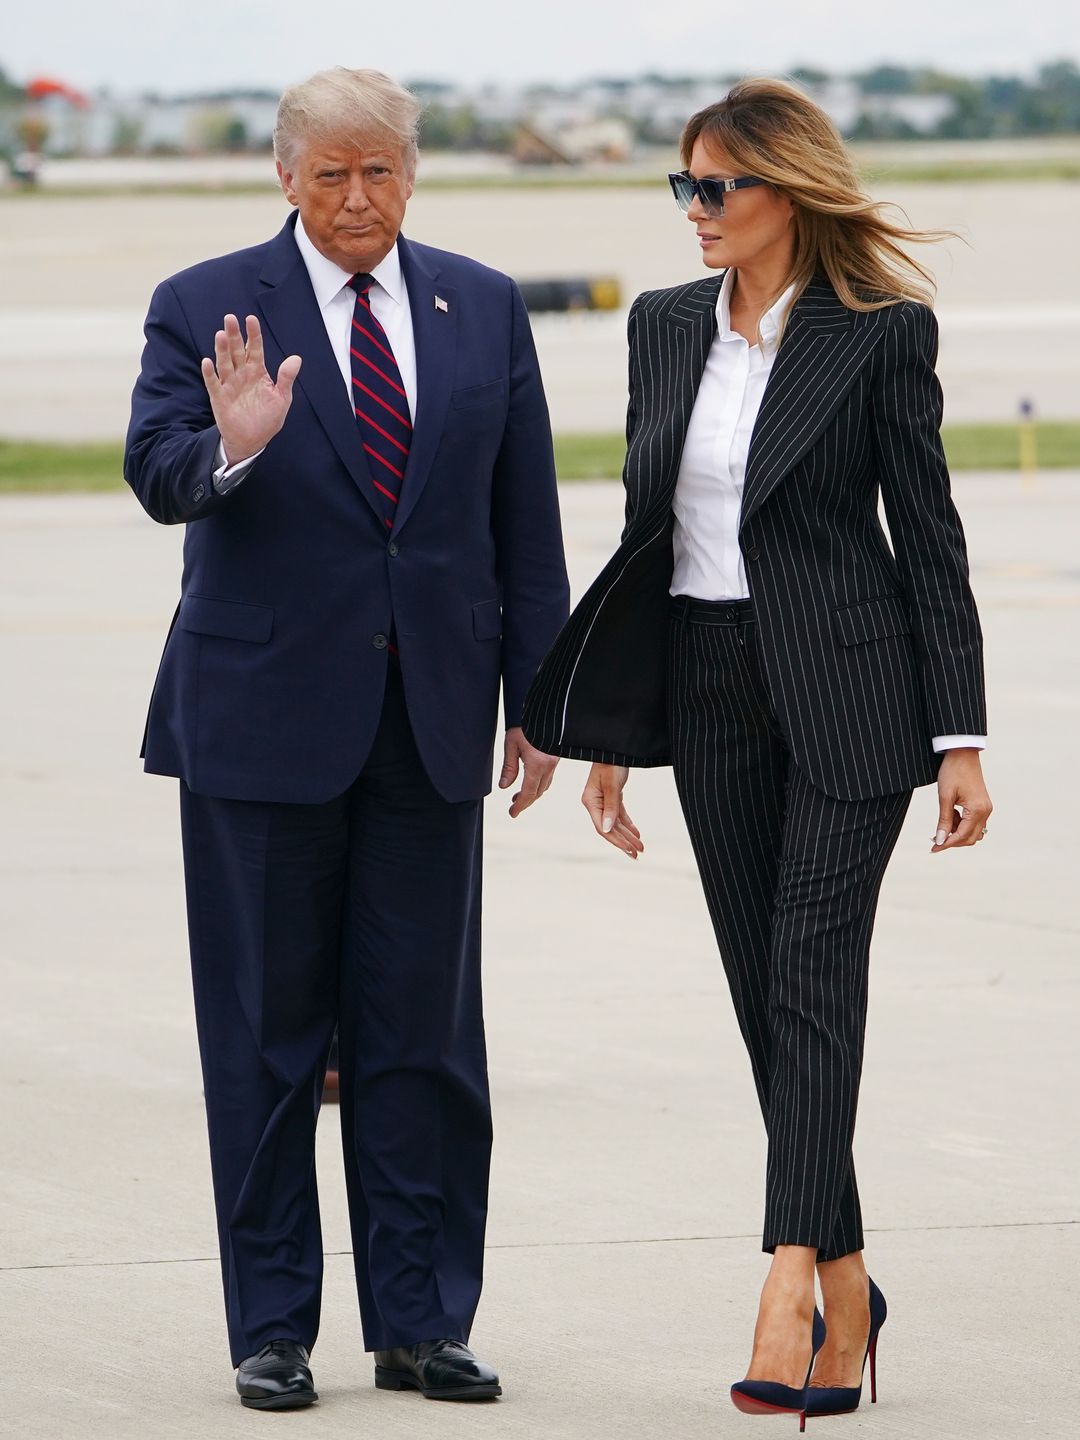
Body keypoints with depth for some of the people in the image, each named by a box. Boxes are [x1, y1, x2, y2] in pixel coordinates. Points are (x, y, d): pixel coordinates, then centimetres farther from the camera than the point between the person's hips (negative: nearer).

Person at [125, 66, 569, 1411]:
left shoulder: (483, 308, 8)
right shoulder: (206, 308, -1)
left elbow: (525, 517, 10)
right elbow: (157, 477, -12)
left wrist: (537, 694, 6)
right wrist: (230, 449, -34)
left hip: (430, 719, 3)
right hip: (263, 718, -3)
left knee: (425, 1032, 4)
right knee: (267, 1033, 3)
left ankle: (421, 1324, 11)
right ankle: (273, 1328, 10)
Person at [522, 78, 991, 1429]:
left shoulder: (882, 332, -6)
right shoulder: (665, 325, 9)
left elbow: (929, 537, -5)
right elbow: (645, 526, 14)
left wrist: (959, 737, -9)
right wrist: (612, 729, 13)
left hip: (845, 693, -5)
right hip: (708, 693, 6)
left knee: (813, 975, -13)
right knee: (763, 989, 7)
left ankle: (789, 1290, -21)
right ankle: (846, 1294, 15)